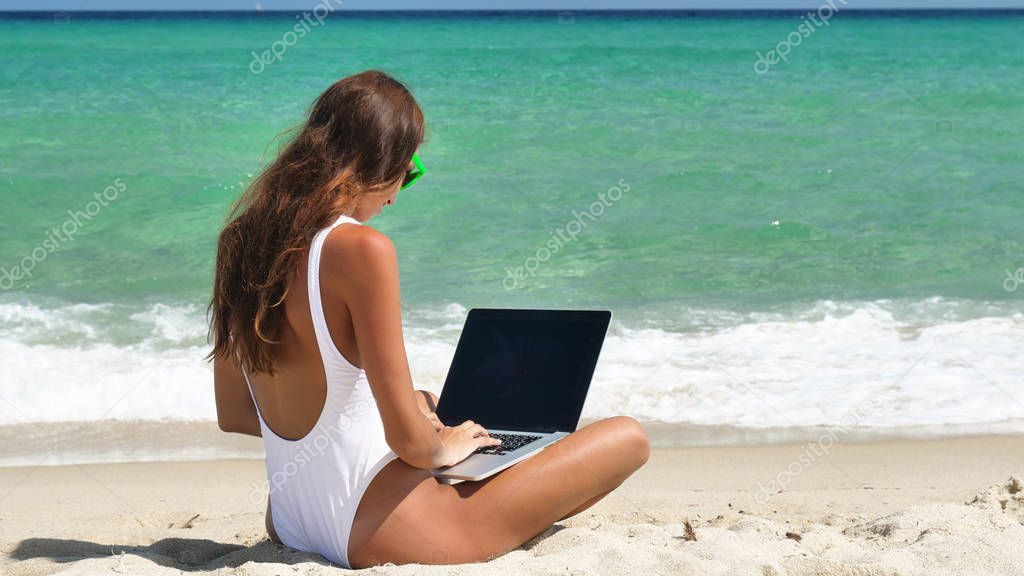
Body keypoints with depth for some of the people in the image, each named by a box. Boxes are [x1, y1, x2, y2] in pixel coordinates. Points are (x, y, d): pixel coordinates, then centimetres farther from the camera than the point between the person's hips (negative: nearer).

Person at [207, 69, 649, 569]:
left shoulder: (241, 239, 2)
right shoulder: (361, 249, -21)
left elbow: (232, 414, 11)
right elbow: (410, 440, -20)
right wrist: (444, 448, 3)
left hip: (287, 526, 9)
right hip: (378, 540, -8)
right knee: (627, 437, 1)